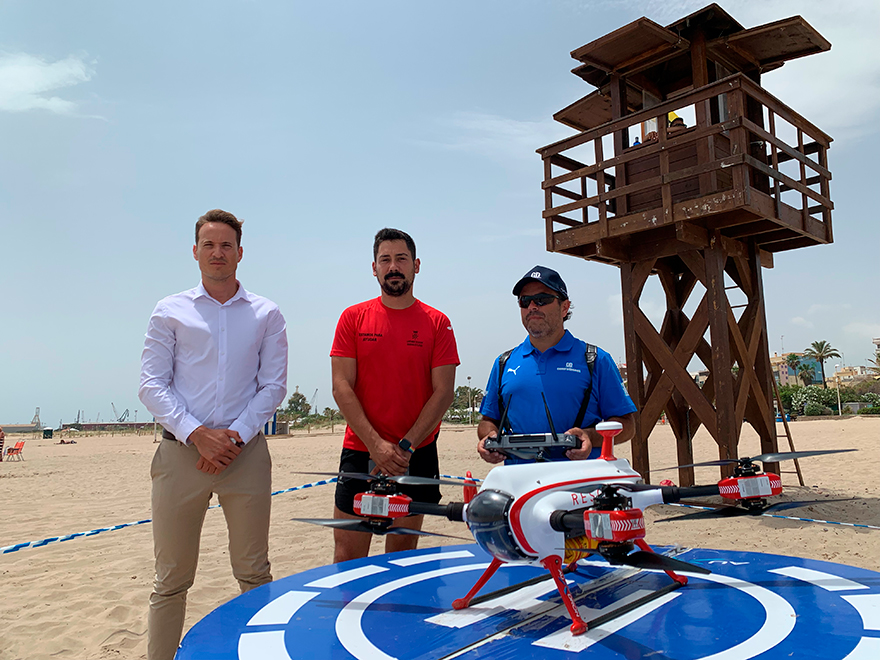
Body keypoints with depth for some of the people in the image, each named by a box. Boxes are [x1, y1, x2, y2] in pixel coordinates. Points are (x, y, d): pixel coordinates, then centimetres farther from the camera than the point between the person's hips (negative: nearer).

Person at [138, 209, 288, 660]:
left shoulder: (266, 315, 9)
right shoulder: (171, 311, 8)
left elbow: (273, 386, 5)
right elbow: (152, 385, 2)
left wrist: (235, 435, -8)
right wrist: (197, 433, -11)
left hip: (246, 453, 1)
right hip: (180, 452, 0)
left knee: (254, 574, 8)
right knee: (171, 579, 5)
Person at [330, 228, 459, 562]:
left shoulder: (437, 323, 2)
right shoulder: (353, 318, 3)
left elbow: (443, 392, -2)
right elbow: (342, 387, -2)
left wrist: (406, 447, -11)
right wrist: (376, 445, -12)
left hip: (417, 456, 0)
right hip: (359, 452, 0)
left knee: (402, 556, 11)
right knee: (347, 558, 4)